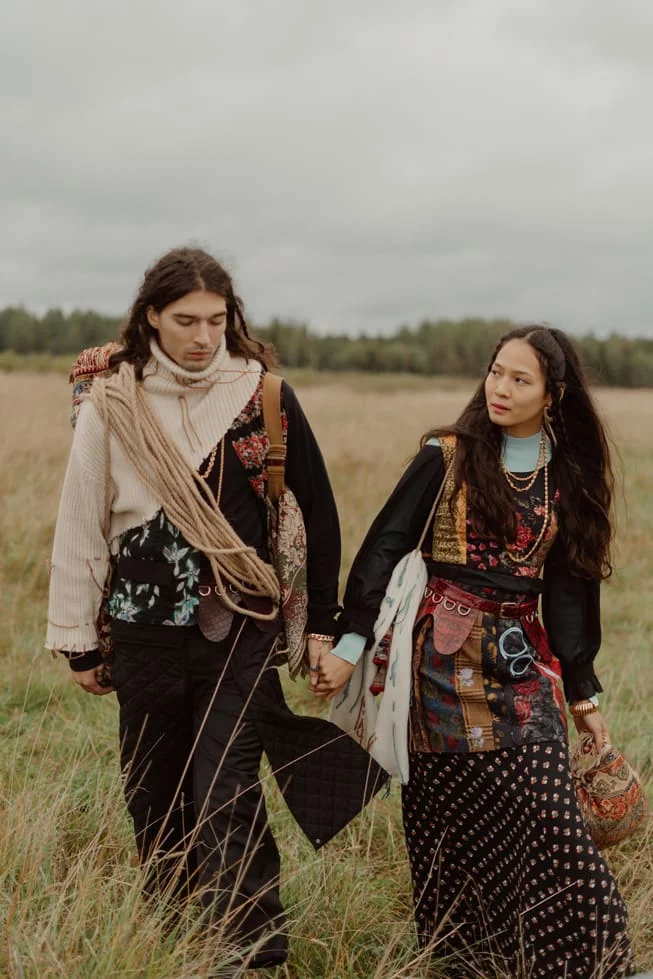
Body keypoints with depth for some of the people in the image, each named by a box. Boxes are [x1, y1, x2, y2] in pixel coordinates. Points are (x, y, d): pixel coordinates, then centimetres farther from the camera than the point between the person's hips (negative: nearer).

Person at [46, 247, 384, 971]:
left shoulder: (264, 396, -3)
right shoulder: (111, 401, -3)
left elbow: (317, 512, 4)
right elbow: (80, 526, 2)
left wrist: (321, 624, 5)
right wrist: (79, 641, 4)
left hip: (242, 635, -2)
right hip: (144, 635, 2)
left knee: (225, 802, -10)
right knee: (154, 803, 11)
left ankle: (259, 955, 2)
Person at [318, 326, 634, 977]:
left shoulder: (569, 478, 8)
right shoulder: (448, 456, -1)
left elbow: (568, 588, 12)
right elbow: (384, 548, -3)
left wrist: (583, 693, 12)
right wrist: (351, 643, -10)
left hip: (522, 657, 2)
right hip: (445, 651, -2)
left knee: (545, 813, -9)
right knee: (447, 815, 2)